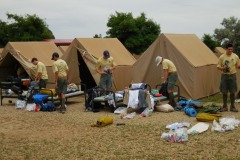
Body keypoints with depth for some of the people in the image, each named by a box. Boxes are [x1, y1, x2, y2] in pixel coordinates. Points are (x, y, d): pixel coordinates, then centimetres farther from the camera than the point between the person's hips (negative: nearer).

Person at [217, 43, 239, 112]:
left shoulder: (235, 56, 0)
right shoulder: (222, 57, -4)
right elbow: (218, 66, -1)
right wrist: (222, 68, -22)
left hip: (233, 76, 1)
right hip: (224, 76, -1)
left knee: (232, 92, 5)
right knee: (224, 92, 4)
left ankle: (232, 106, 16)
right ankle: (225, 106, 16)